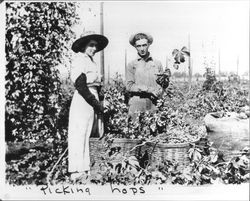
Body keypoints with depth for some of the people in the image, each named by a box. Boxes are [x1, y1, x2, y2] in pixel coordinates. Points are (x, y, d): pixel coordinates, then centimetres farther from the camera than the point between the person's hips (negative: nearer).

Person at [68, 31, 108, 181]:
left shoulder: (91, 62, 19)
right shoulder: (80, 61, -8)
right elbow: (80, 86, -16)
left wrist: (98, 103, 7)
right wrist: (96, 103, -14)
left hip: (91, 101, 9)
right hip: (82, 101, -9)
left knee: (86, 135, 11)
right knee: (79, 134, -7)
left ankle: (86, 169, 17)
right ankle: (77, 171, -5)